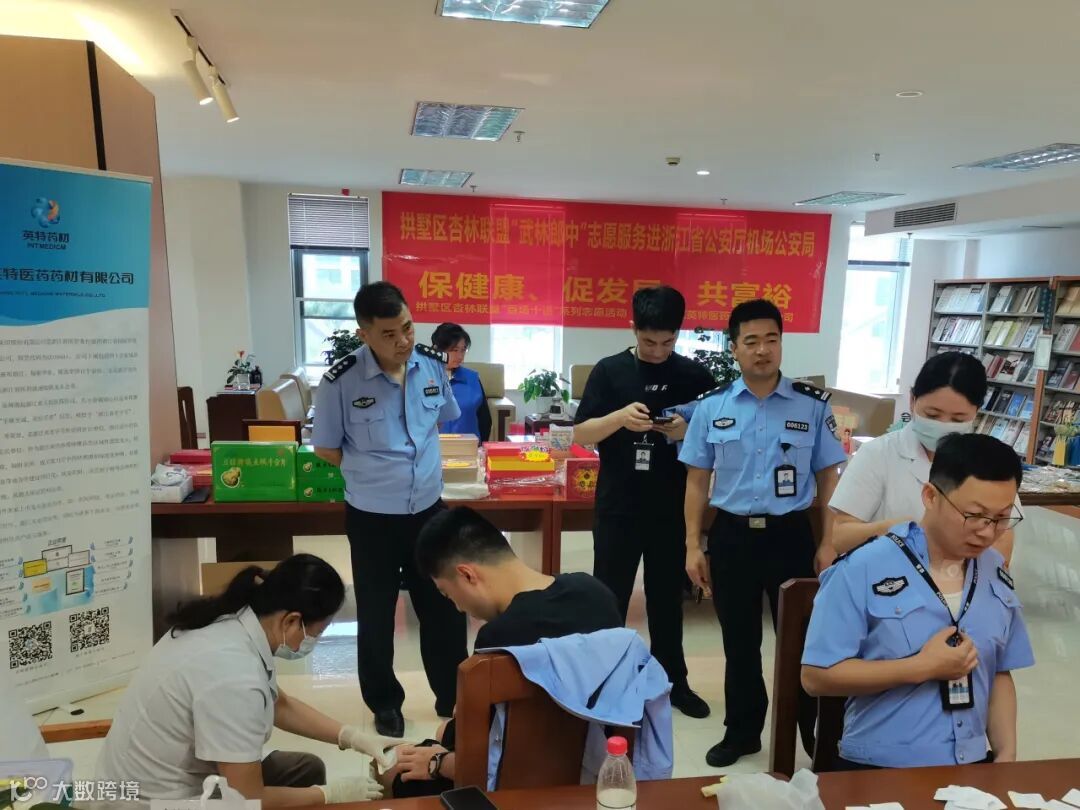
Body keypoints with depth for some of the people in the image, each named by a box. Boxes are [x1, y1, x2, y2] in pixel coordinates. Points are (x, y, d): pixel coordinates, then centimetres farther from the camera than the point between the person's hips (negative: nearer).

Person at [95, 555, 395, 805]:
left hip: (176, 777, 8)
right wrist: (333, 794, -11)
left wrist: (353, 737, 1)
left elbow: (280, 705, 9)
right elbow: (246, 799, -24)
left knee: (307, 770, 12)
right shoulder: (233, 677, -33)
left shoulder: (233, 622, -8)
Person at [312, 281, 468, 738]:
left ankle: (453, 698, 36)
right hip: (372, 517, -3)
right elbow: (325, 448, -4)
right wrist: (374, 473, -5)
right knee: (376, 617, 14)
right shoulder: (341, 381, -17)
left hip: (428, 510, 3)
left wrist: (414, 466, 6)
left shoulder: (434, 366, -7)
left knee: (445, 609, 14)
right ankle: (385, 704, 36)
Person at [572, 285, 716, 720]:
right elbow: (580, 435, -7)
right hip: (617, 508, -1)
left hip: (673, 510, 2)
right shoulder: (609, 370, -5)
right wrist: (620, 417, -25)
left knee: (668, 598, 17)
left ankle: (673, 680, 34)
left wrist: (688, 433, -19)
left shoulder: (696, 376, 0)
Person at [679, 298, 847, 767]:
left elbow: (828, 479, 2)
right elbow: (697, 481, 3)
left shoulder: (813, 406, -3)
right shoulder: (712, 407, -1)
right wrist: (693, 546, 0)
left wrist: (829, 544, -2)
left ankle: (817, 731, 34)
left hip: (791, 534, -1)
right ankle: (742, 731, 34)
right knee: (739, 641, 14)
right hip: (731, 535, 1)